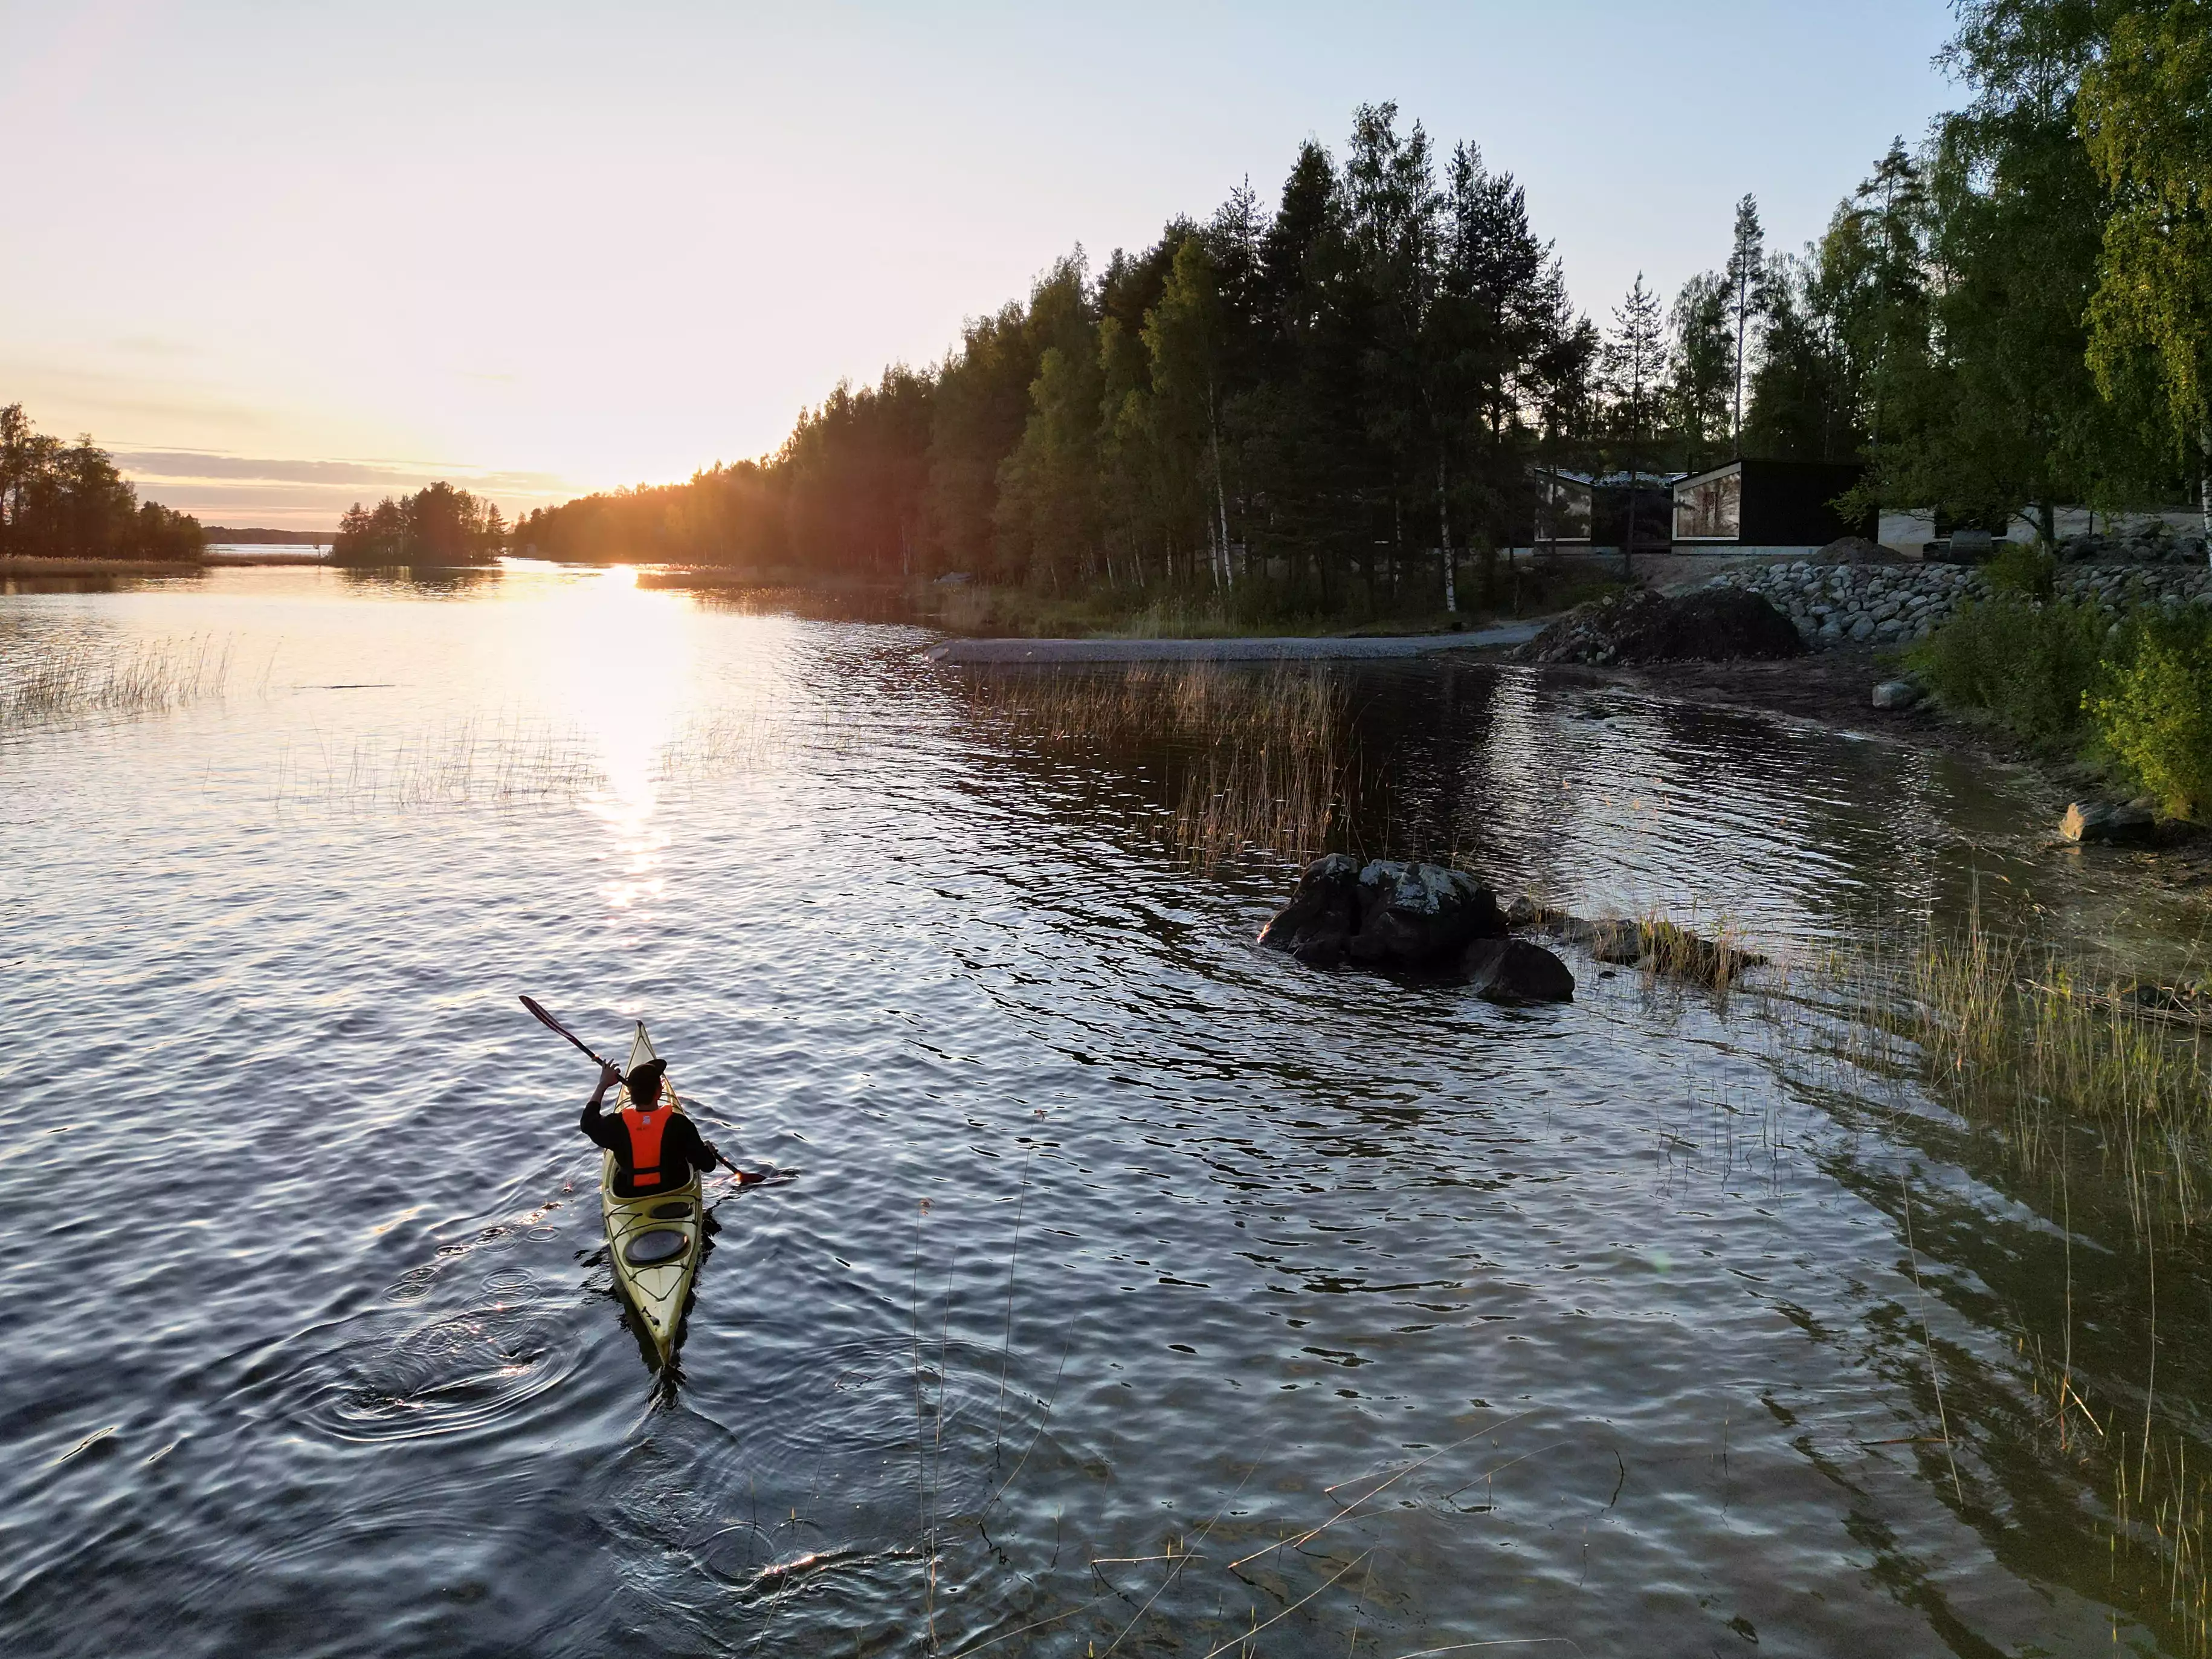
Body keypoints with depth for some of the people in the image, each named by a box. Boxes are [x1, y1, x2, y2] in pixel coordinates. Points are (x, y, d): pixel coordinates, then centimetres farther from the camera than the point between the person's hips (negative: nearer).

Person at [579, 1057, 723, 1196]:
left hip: (629, 1196, 1)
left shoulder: (617, 1125, -22)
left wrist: (603, 1085, 11)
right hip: (674, 1193, -1)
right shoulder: (679, 1124, -26)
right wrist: (709, 1150, 7)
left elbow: (588, 1122, 3)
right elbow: (707, 1165, -17)